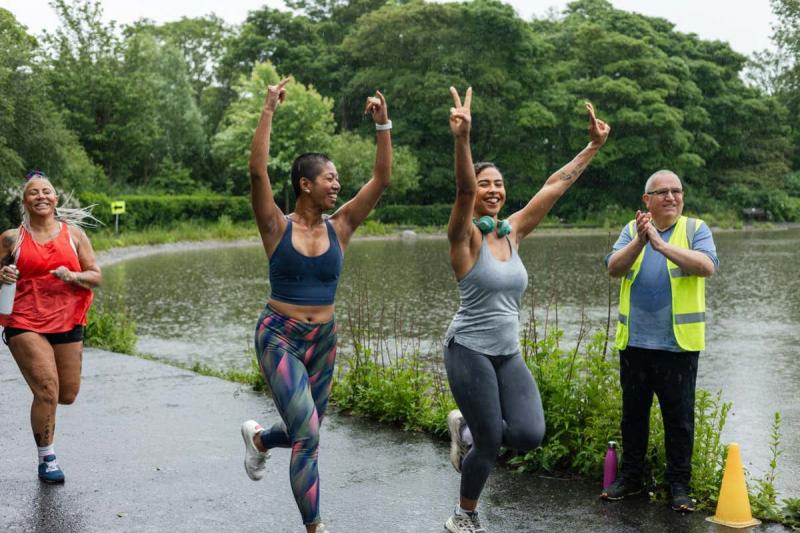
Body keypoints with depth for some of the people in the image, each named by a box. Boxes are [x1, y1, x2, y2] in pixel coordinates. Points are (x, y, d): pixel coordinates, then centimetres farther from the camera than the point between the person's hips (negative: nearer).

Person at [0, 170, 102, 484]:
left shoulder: (73, 233, 6)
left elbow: (96, 276, 6)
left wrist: (73, 276, -14)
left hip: (67, 324, 3)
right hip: (26, 325, -3)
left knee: (68, 395, 9)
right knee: (47, 391, -13)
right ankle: (47, 458, 6)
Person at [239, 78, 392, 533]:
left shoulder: (339, 227, -1)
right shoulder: (278, 227, -9)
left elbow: (382, 179, -6)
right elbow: (257, 172, -22)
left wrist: (383, 126, -12)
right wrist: (269, 112, -23)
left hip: (323, 340, 5)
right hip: (279, 337, -5)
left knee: (305, 431, 17)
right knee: (307, 434, -17)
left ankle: (257, 438, 51)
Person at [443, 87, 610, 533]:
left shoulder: (514, 231, 8)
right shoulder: (466, 237, -9)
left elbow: (555, 186, 8)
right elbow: (463, 190, -27)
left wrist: (594, 146, 8)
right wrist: (463, 138, -43)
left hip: (509, 353, 6)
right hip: (470, 350, -6)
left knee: (529, 435, -9)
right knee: (490, 443, -2)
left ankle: (466, 429, 23)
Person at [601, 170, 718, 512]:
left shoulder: (695, 229, 0)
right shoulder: (632, 230, 7)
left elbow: (707, 266, -18)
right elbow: (614, 268, -8)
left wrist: (662, 244, -25)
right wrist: (640, 241, -24)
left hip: (679, 343, -3)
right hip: (634, 342, 3)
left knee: (679, 417, 4)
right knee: (633, 413, 13)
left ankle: (679, 484, 15)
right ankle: (630, 477, 26)